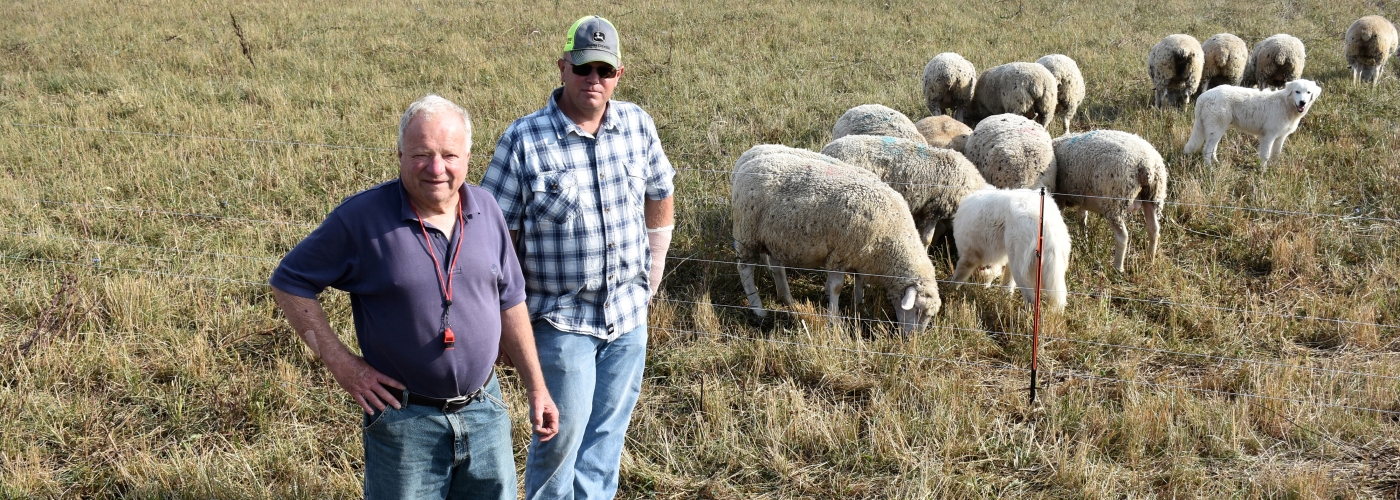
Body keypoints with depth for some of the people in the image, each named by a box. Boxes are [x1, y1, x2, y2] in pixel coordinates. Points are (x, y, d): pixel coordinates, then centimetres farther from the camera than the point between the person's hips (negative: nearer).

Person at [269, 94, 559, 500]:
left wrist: (537, 389, 10)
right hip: (405, 420, -4)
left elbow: (509, 302, 10)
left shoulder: (485, 210, 1)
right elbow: (290, 283, -5)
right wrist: (340, 362, -10)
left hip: (484, 409, 4)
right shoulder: (362, 217, -13)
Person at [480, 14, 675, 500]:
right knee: (561, 436, 2)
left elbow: (659, 198, 15)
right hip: (561, 320, -4)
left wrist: (651, 279, 14)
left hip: (629, 316, 4)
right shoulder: (523, 140, -13)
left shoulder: (638, 126, 0)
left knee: (607, 436, 14)